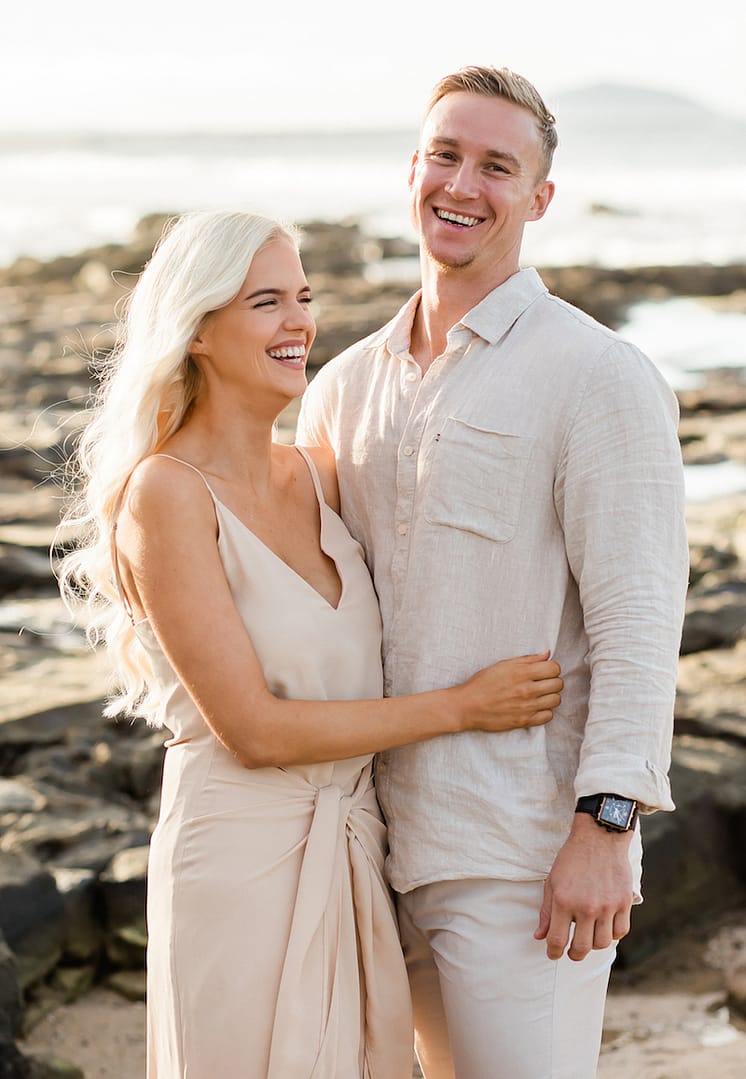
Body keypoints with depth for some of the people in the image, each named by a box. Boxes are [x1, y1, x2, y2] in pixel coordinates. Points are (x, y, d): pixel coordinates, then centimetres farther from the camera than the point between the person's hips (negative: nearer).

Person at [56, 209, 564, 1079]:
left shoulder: (312, 477, 6)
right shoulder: (165, 494, -15)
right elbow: (253, 730, -18)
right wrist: (463, 706, -13)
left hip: (353, 857, 7)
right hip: (241, 862, -7)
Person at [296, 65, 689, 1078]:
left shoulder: (597, 376, -8)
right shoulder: (343, 387, 12)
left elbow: (636, 616, -14)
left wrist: (606, 824, -19)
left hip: (530, 844, -6)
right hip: (389, 836, 6)